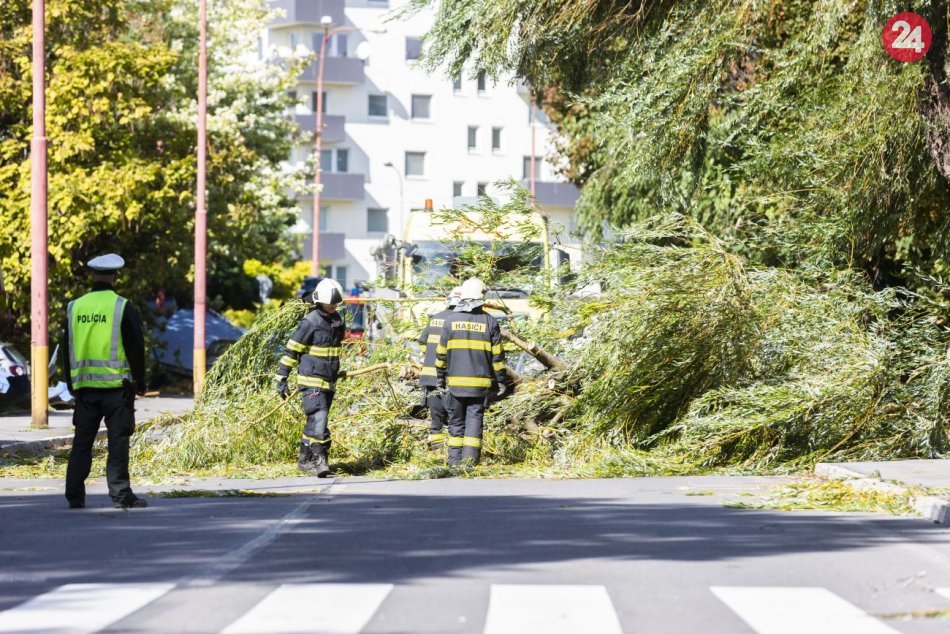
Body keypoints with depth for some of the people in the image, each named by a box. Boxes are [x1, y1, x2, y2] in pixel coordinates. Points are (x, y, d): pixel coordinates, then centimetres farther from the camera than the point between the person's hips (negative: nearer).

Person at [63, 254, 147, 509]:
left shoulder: (75, 307, 6)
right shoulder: (123, 307, -7)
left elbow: (67, 349, 13)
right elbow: (136, 347, -5)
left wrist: (71, 383, 21)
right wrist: (140, 383, 4)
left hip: (85, 385, 4)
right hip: (116, 385, -4)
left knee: (82, 441, 9)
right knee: (118, 440, -1)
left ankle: (75, 495, 9)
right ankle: (121, 495, -2)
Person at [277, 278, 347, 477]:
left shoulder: (337, 320, 11)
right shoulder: (310, 322, -12)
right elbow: (291, 350, -10)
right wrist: (281, 379, -11)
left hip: (329, 381, 7)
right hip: (312, 381, -7)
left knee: (315, 421, 11)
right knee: (319, 418, -18)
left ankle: (305, 460, 19)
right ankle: (319, 459, -20)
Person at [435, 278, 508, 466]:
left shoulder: (451, 320, 1)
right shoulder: (490, 322, -2)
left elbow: (441, 353, 6)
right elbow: (497, 355, 0)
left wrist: (441, 378, 17)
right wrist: (501, 381, 8)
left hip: (455, 382, 1)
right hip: (480, 383, -1)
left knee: (456, 420, 10)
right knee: (475, 419, 1)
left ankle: (455, 459, 9)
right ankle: (470, 458, -7)